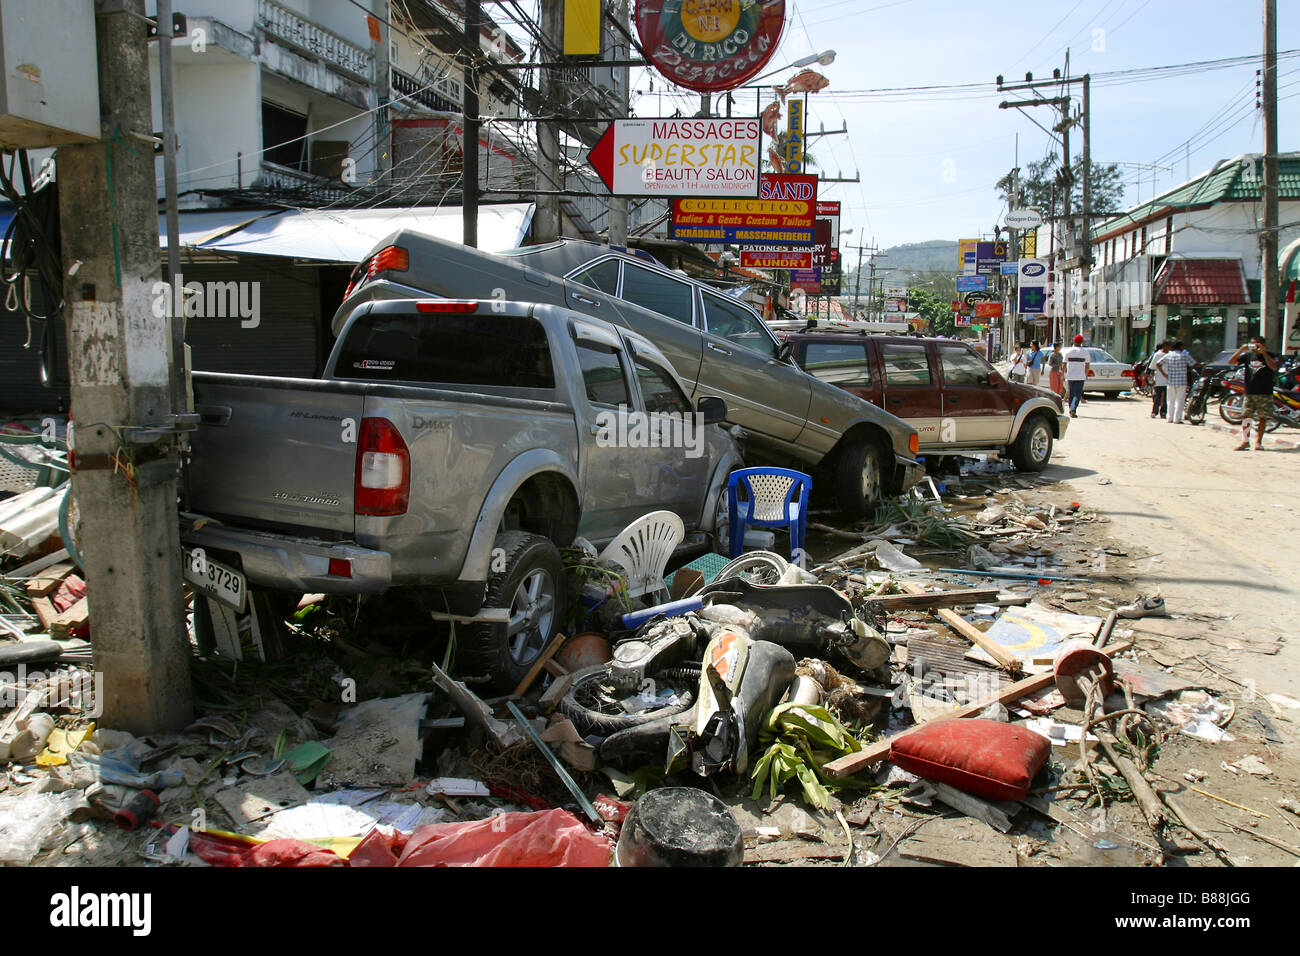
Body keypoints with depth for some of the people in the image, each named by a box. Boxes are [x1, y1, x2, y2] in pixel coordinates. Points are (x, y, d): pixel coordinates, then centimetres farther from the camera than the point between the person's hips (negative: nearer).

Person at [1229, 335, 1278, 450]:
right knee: (1246, 416, -2)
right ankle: (1245, 441, 5)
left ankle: (1258, 442, 6)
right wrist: (1241, 349, -12)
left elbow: (1274, 367, -19)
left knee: (1262, 418, -1)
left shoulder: (1269, 356, 0)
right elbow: (1231, 362, -1)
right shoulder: (1248, 355, 7)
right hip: (1249, 392, 2)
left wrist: (1263, 352, -21)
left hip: (1265, 393, -2)